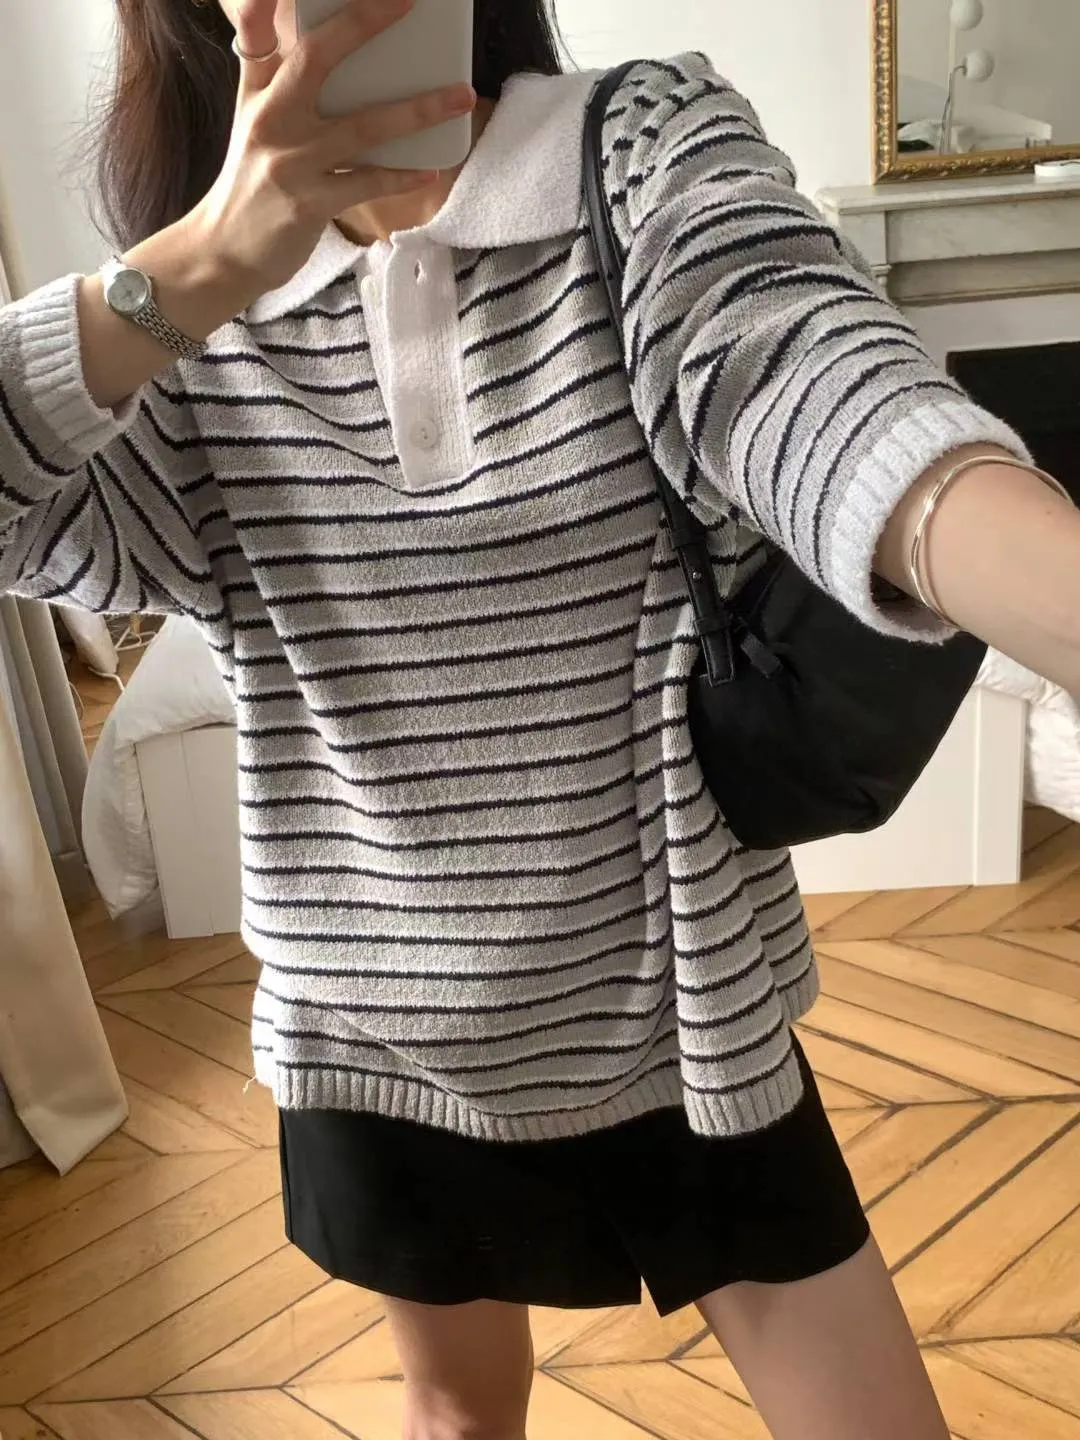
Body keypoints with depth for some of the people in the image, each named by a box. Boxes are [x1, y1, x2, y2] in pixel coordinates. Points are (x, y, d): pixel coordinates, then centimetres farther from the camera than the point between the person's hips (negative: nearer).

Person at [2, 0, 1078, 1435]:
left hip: (681, 1005, -1)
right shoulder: (196, 328, -2)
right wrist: (210, 262, -29)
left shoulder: (655, 155, -9)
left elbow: (825, 392, -30)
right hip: (382, 1030, 2)